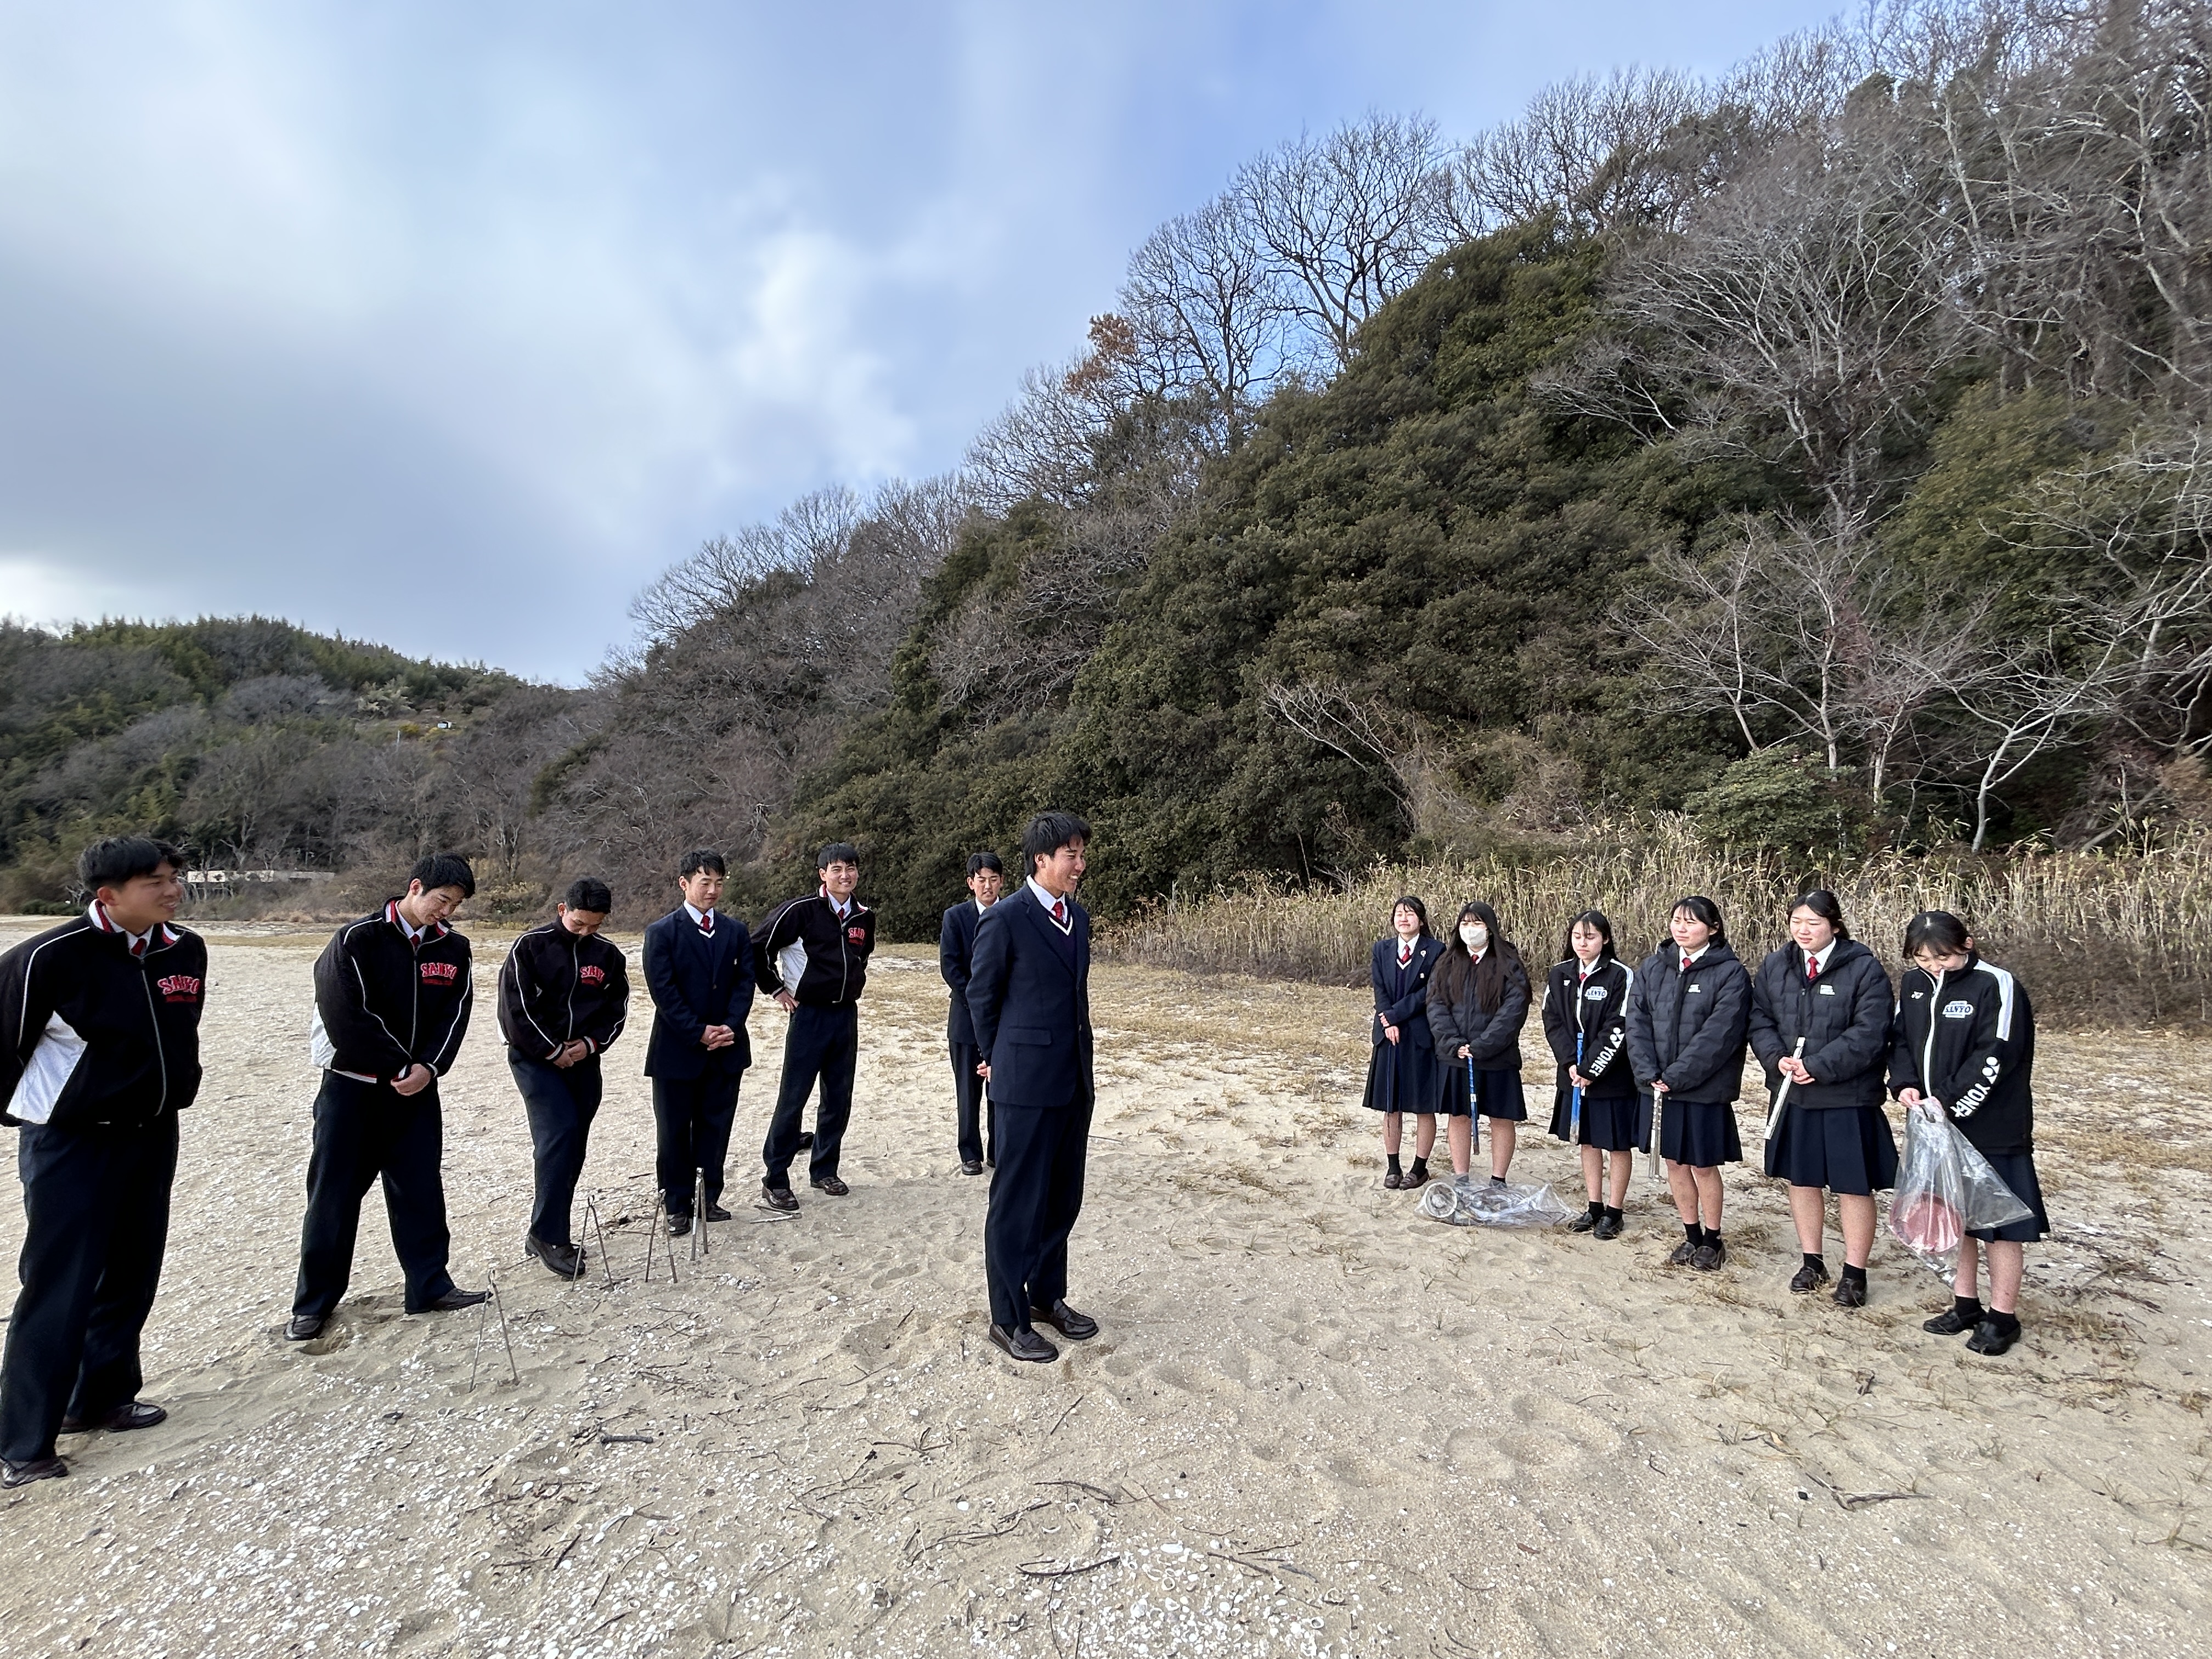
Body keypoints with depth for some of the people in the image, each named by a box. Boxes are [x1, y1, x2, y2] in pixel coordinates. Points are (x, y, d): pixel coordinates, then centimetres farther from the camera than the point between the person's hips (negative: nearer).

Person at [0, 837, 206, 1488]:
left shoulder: (187, 951, -1)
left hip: (152, 1139, 6)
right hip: (69, 1147, -6)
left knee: (132, 1276, 15)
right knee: (58, 1290, -1)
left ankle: (101, 1396, 32)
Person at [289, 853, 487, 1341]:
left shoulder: (453, 948, 2)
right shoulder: (357, 940, -13)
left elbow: (455, 1014, 0)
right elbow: (347, 1015, -17)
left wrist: (428, 1068, -14)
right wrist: (398, 1069, -14)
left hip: (418, 1089, 4)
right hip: (352, 1087, -4)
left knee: (421, 1190, 8)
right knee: (334, 1193, 6)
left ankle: (431, 1286, 19)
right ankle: (314, 1301, 20)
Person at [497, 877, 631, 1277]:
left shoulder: (608, 955, 3)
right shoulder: (531, 946, -8)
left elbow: (618, 1009, 8)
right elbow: (516, 1008, -11)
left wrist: (591, 1044, -7)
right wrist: (552, 1051, -11)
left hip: (583, 1061, 4)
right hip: (536, 1059, -4)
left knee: (571, 1148, 6)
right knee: (560, 1133, -18)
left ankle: (546, 1232, 20)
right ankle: (548, 1235, -9)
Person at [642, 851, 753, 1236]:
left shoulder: (736, 931, 6)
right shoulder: (662, 932, -6)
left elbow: (745, 982, 2)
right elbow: (663, 991, -11)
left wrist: (730, 1027, -12)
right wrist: (699, 1033, -15)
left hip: (725, 1048, 3)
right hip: (678, 1051, -3)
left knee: (716, 1127, 11)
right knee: (674, 1131, 8)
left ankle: (709, 1198, 24)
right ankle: (678, 1206, 20)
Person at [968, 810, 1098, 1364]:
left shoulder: (1078, 916, 9)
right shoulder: (1006, 918, -13)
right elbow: (981, 995, -3)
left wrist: (1084, 1067, 17)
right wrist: (998, 1059, 7)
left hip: (1075, 1081, 7)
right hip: (1027, 1084, -7)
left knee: (1062, 1199, 16)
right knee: (1018, 1202, 3)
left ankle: (1048, 1296, 33)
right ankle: (1009, 1318, 17)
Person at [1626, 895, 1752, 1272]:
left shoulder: (1730, 973, -10)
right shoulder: (1652, 967, 4)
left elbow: (1718, 1034, -17)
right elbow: (1637, 1022, 1)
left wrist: (1675, 1076, -18)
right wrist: (1649, 1073, -10)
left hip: (1704, 1089, -4)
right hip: (1659, 1087, 5)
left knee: (1703, 1166, 8)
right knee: (1675, 1162, 14)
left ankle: (1712, 1240, 27)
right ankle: (1692, 1235, 31)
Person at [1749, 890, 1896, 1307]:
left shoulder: (1864, 968, -11)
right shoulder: (1775, 967, 4)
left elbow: (1868, 1034, -17)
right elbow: (1759, 1020, 5)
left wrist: (1817, 1066, -21)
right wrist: (1778, 1059, -12)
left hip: (1848, 1099, -4)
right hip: (1791, 1094, 5)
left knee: (1853, 1186, 6)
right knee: (1801, 1179, 15)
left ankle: (1855, 1273, 22)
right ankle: (1812, 1262, 31)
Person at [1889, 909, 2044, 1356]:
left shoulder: (1996, 986, -14)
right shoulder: (1914, 985, 5)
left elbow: (1996, 1056, -19)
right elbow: (1900, 1039, 11)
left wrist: (1947, 1100, -22)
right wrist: (1905, 1084, -6)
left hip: (1993, 1129, -6)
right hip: (1937, 1124, 6)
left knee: (1999, 1218, 4)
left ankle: (2003, 1315, 18)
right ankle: (1965, 1303, 30)